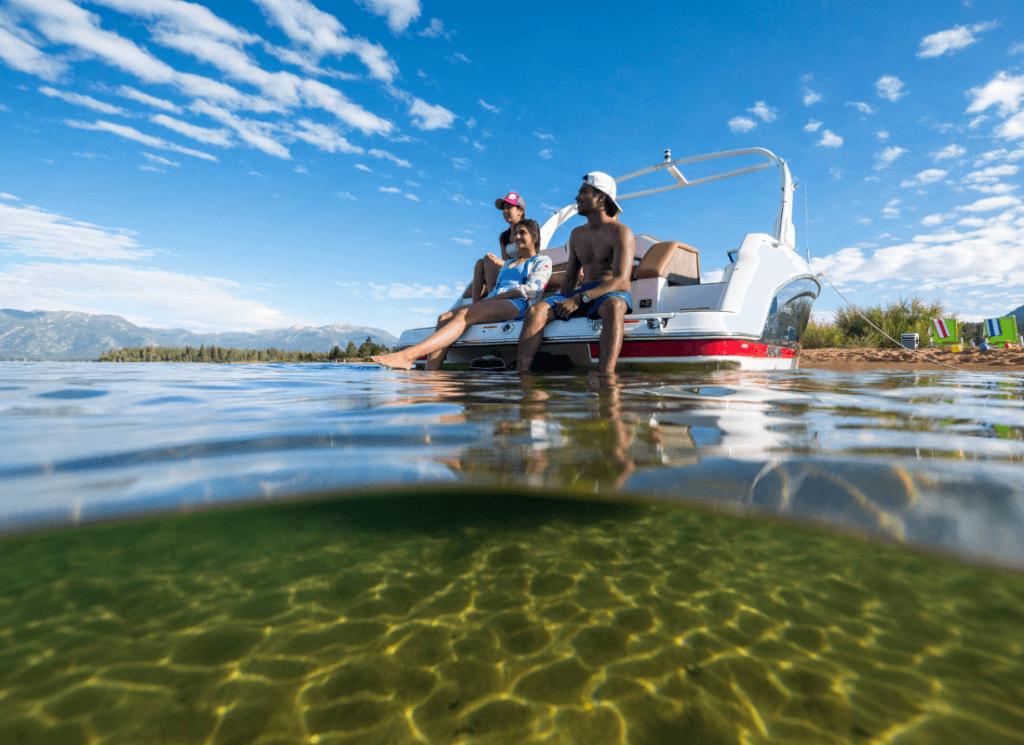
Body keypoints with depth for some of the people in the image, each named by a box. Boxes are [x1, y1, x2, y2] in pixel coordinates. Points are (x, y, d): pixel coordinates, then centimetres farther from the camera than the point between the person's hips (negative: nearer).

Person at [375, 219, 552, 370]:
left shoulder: (542, 261, 14)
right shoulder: (507, 263, 37)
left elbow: (533, 288, -2)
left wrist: (493, 298, -8)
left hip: (519, 306, -7)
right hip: (492, 304, 7)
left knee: (463, 315, -33)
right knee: (444, 318, -22)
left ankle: (408, 355, -48)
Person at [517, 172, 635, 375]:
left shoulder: (620, 232, -4)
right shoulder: (577, 234, 18)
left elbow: (621, 280, -17)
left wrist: (580, 299, -26)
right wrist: (564, 300, -3)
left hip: (614, 294, -5)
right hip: (583, 295, 5)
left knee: (613, 308, -43)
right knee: (537, 310, -21)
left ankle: (605, 376, -56)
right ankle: (521, 373, -32)